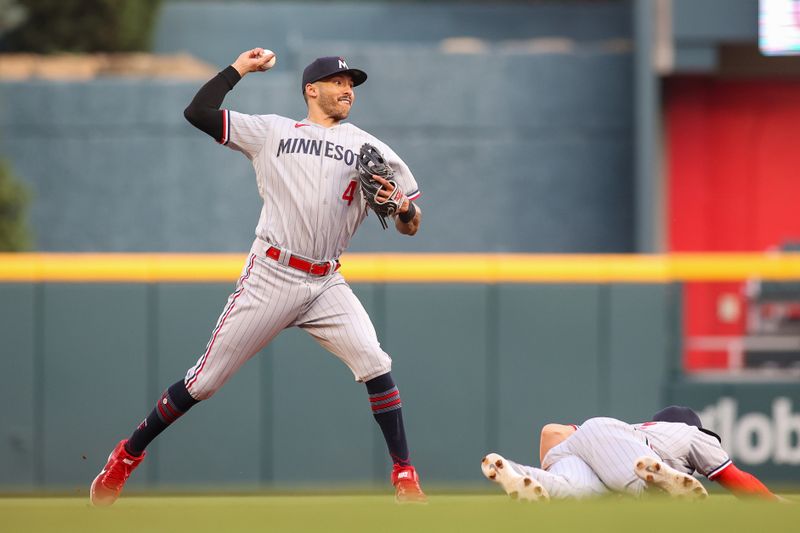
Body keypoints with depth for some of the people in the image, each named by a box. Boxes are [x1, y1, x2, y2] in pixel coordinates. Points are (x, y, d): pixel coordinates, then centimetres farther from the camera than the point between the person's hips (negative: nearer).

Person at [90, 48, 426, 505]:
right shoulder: (272, 132, 9)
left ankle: (405, 475, -7)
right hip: (271, 276, -2)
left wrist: (402, 208, -12)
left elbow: (412, 226, 10)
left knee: (375, 365, -17)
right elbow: (198, 112, 2)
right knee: (206, 380, 0)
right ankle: (128, 455, 15)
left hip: (327, 284, 2)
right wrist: (240, 68, 6)